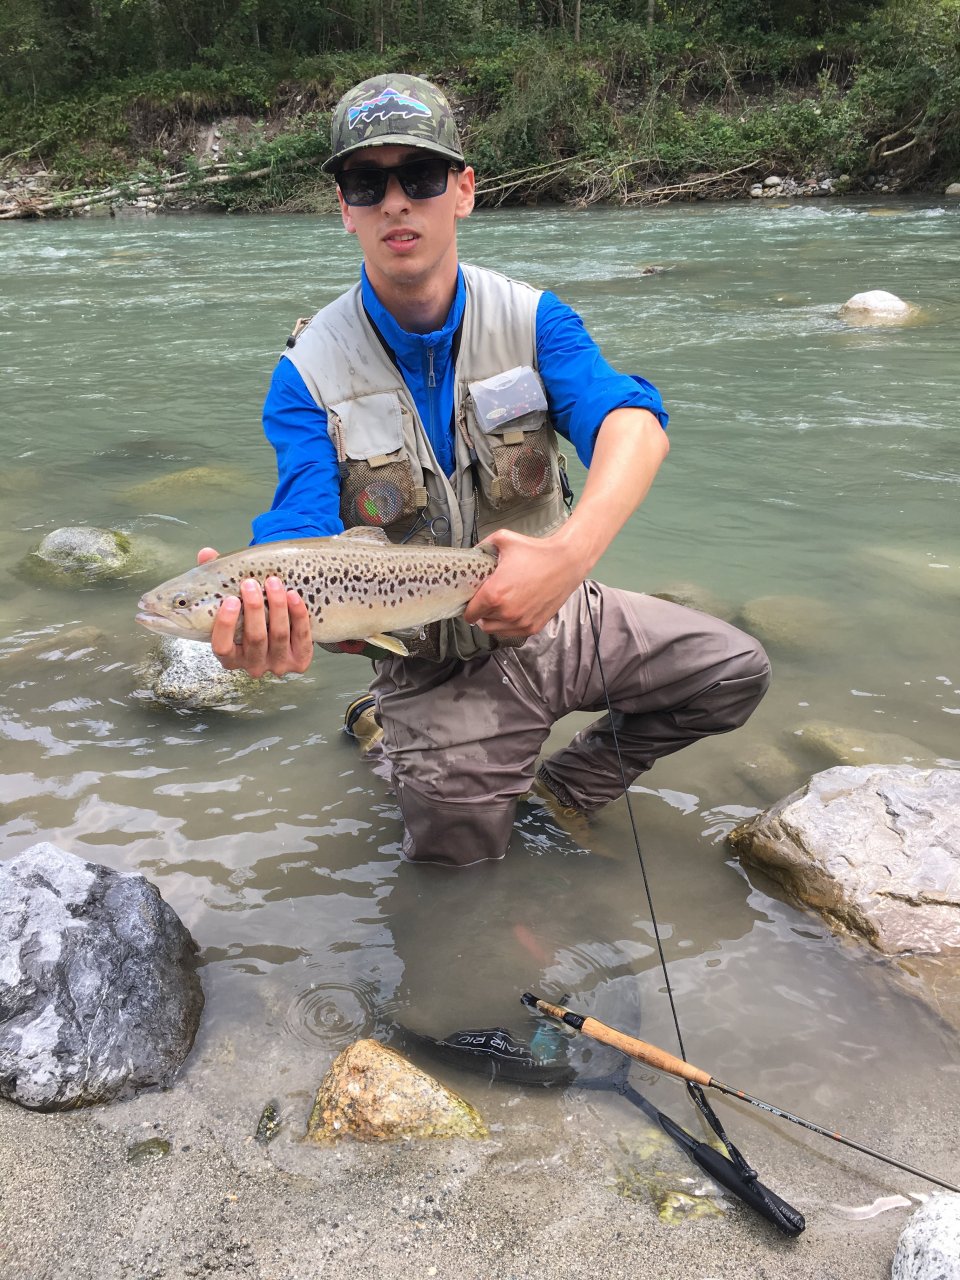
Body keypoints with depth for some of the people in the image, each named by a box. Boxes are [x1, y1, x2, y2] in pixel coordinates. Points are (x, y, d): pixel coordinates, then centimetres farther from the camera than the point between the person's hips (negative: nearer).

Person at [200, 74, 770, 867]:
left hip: (556, 616, 3)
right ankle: (392, 729, 26)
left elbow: (634, 422, -26)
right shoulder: (310, 372, -12)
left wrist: (571, 551, -47)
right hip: (436, 665, -2)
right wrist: (267, 621, -51)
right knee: (456, 850, -6)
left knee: (736, 669, -4)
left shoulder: (532, 319, -8)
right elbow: (303, 538, -25)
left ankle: (576, 780, 18)